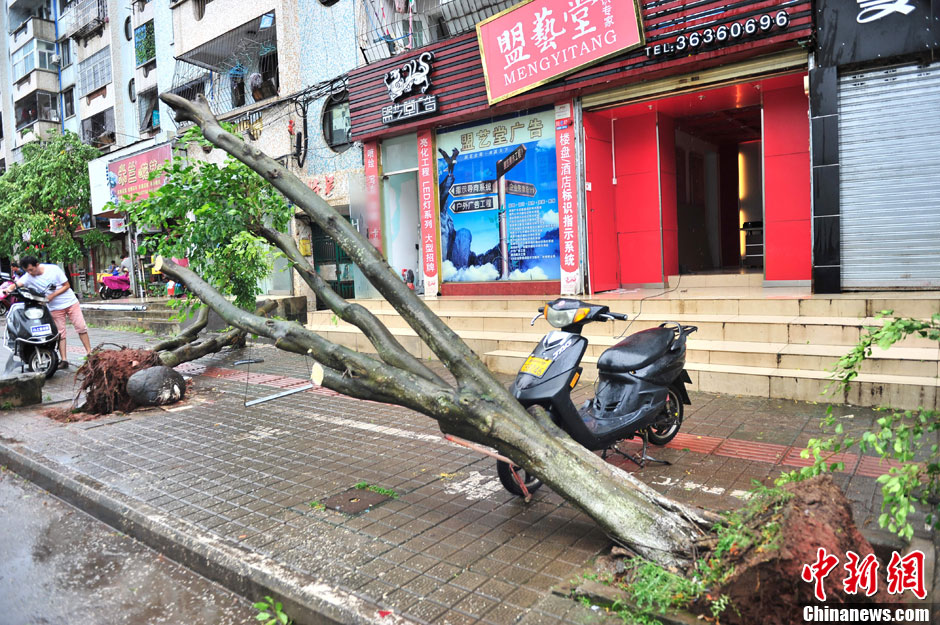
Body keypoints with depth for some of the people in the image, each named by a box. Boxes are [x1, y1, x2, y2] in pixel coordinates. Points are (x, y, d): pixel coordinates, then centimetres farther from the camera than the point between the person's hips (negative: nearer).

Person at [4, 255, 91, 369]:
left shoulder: (54, 269, -12)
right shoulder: (28, 277, -7)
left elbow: (66, 285, -8)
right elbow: (17, 284, -24)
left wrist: (52, 295, -17)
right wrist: (9, 288, -45)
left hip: (70, 302, -2)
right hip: (55, 308, 2)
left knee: (81, 327, -4)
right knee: (60, 333, 1)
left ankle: (89, 352, 4)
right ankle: (64, 360, 2)